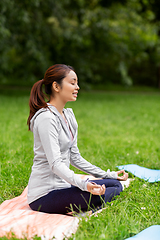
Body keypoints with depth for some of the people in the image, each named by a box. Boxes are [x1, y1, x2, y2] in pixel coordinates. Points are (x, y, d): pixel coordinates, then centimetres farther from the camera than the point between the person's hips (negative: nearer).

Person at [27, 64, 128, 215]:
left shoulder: (68, 115, 13)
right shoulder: (47, 118, -17)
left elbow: (75, 157, 17)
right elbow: (55, 164, -24)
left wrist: (108, 175, 13)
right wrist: (84, 185, -37)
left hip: (61, 185, 10)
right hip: (45, 195, -10)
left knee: (116, 184, 4)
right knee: (99, 196, -30)